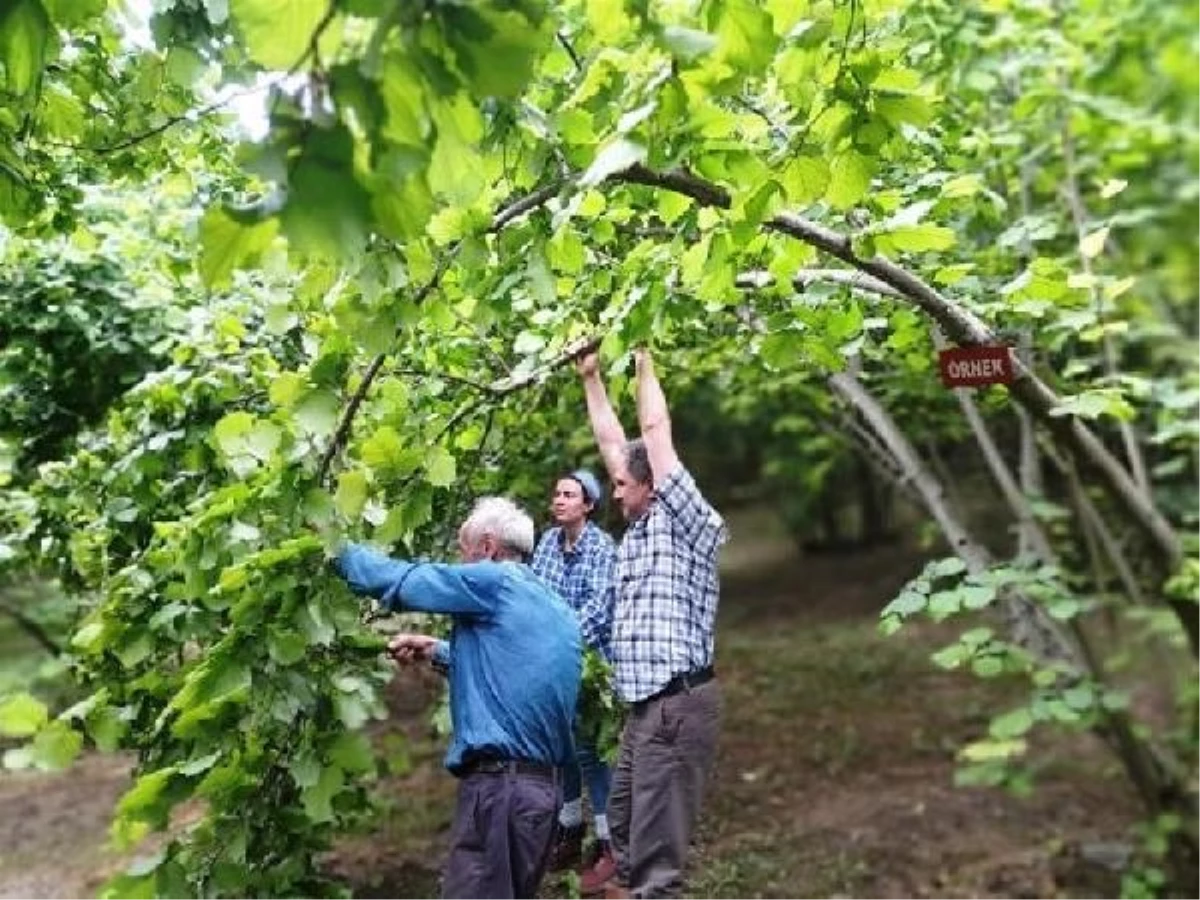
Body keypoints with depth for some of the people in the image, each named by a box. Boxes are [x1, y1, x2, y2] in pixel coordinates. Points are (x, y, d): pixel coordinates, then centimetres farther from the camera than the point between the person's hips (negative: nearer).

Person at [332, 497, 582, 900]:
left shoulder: (495, 581, -8)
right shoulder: (560, 611, 17)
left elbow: (395, 579, -4)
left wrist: (341, 549, 13)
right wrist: (438, 651, 26)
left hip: (500, 783, -9)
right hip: (545, 784, 9)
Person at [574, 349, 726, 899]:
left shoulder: (687, 525, -6)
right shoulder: (640, 530, 15)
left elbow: (655, 430, -7)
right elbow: (611, 441, 19)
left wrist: (644, 366, 3)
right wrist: (591, 377, 21)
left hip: (678, 706, -9)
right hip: (643, 707, 9)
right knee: (623, 836, 18)